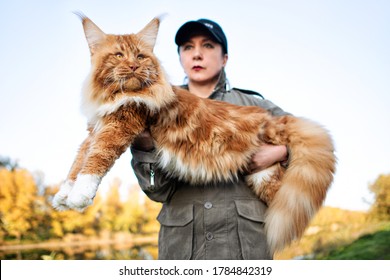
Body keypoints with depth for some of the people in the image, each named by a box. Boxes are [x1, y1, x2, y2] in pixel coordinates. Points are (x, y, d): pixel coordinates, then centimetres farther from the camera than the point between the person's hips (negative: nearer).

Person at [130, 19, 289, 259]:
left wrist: (279, 152, -7)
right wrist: (145, 147, -15)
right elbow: (160, 191, 1)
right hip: (181, 240, 1)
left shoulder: (252, 105, 8)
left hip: (245, 239, 0)